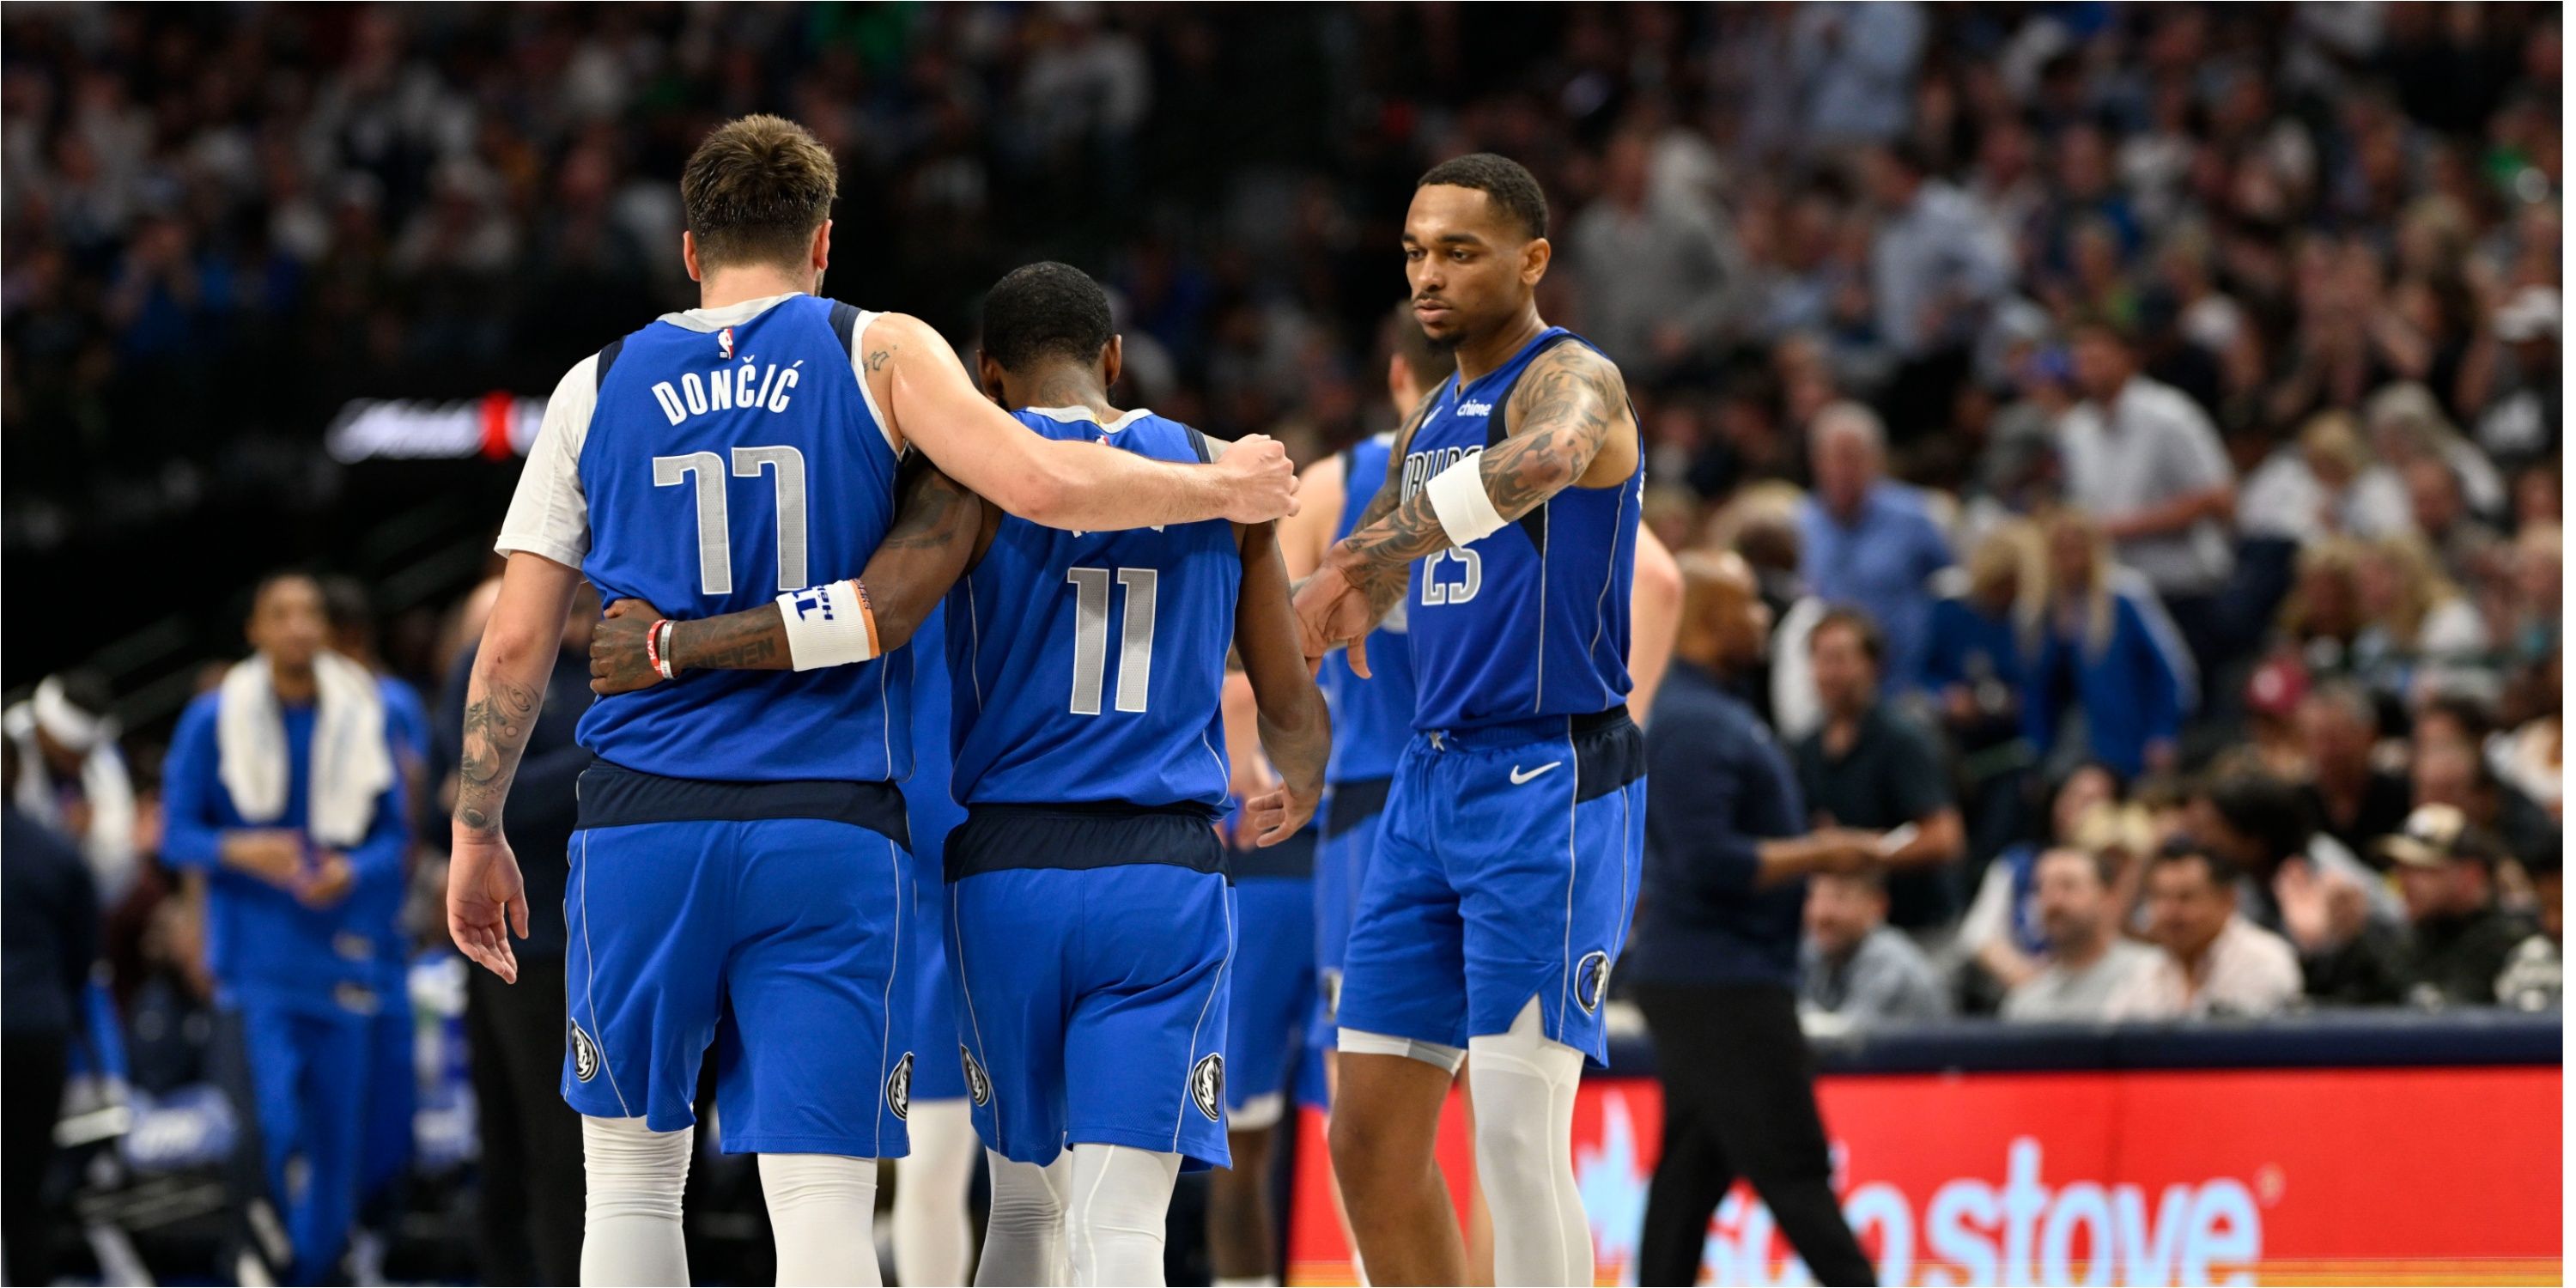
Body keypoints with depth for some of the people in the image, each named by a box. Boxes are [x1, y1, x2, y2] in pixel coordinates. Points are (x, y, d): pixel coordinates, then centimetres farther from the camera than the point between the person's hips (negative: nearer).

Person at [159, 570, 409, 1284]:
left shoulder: (361, 720, 5)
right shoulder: (214, 722, -1)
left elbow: (394, 835, 9)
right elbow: (177, 834, 1)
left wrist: (352, 873, -13)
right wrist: (240, 852, -19)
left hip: (341, 952, 3)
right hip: (254, 953, -3)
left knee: (337, 1132, 6)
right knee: (272, 1124, -16)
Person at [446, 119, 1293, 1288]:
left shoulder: (600, 386, 11)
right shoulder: (880, 353, 4)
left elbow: (515, 643, 8)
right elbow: (1039, 486, -10)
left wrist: (477, 835, 18)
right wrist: (1225, 489, 5)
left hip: (644, 824, 2)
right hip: (830, 834, -2)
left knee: (632, 1175, 15)